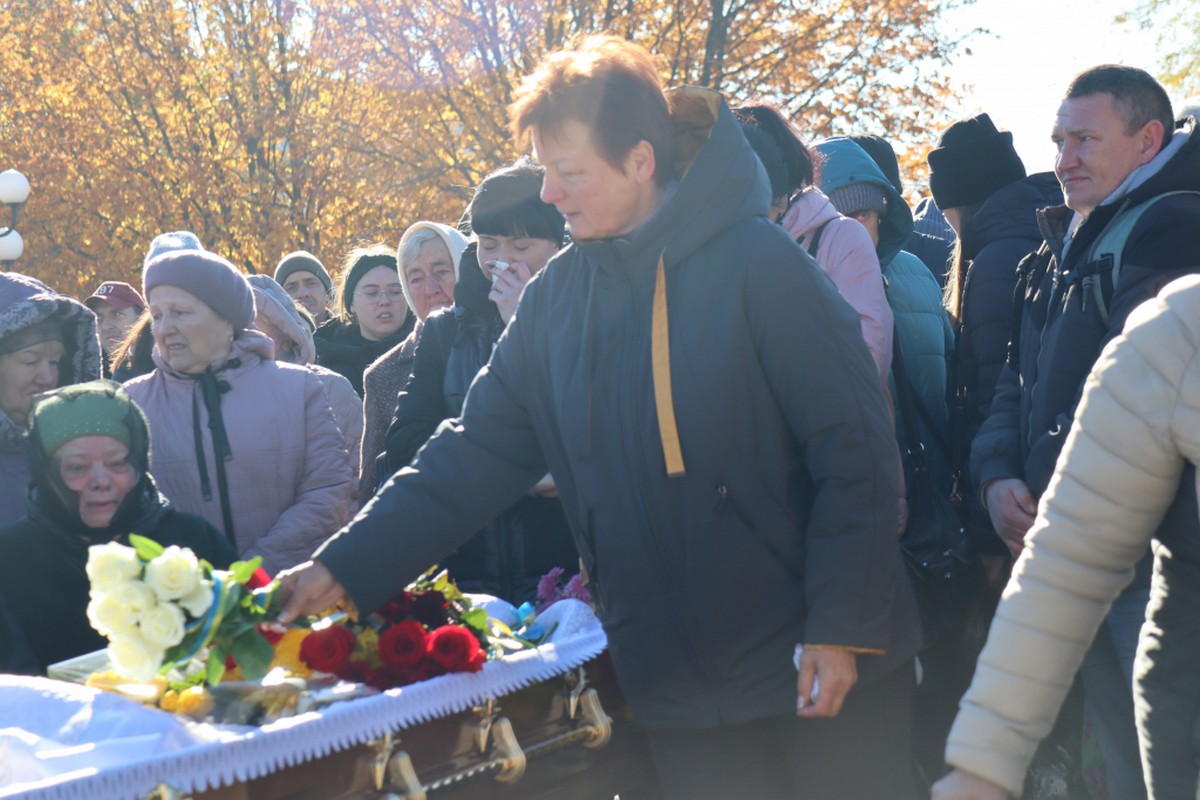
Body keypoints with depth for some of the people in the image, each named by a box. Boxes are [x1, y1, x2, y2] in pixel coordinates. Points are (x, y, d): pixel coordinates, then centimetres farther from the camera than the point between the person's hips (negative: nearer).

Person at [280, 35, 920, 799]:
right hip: (677, 686, 4)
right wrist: (345, 567, -5)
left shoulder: (755, 263, -11)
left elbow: (856, 449, -12)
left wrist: (842, 627, -15)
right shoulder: (556, 298, 3)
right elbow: (476, 453, 4)